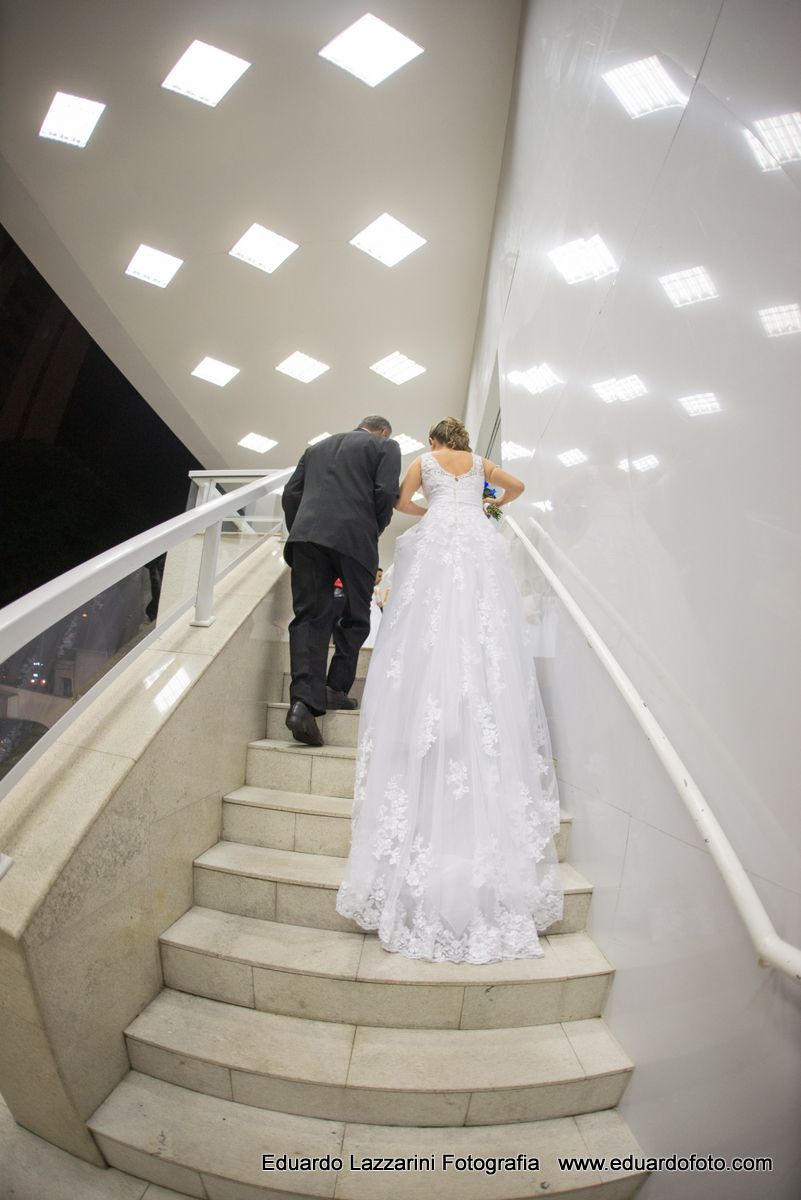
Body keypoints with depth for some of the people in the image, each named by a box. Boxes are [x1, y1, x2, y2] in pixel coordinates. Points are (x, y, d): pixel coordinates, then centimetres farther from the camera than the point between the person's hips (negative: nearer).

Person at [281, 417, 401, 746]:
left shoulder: (317, 447, 28)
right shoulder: (386, 446, 15)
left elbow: (291, 494, 18)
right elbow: (386, 492, -2)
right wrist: (374, 531, 12)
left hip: (307, 533, 4)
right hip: (354, 537, -3)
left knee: (309, 616, -2)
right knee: (355, 618, 11)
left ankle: (305, 699, -15)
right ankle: (335, 688, 11)